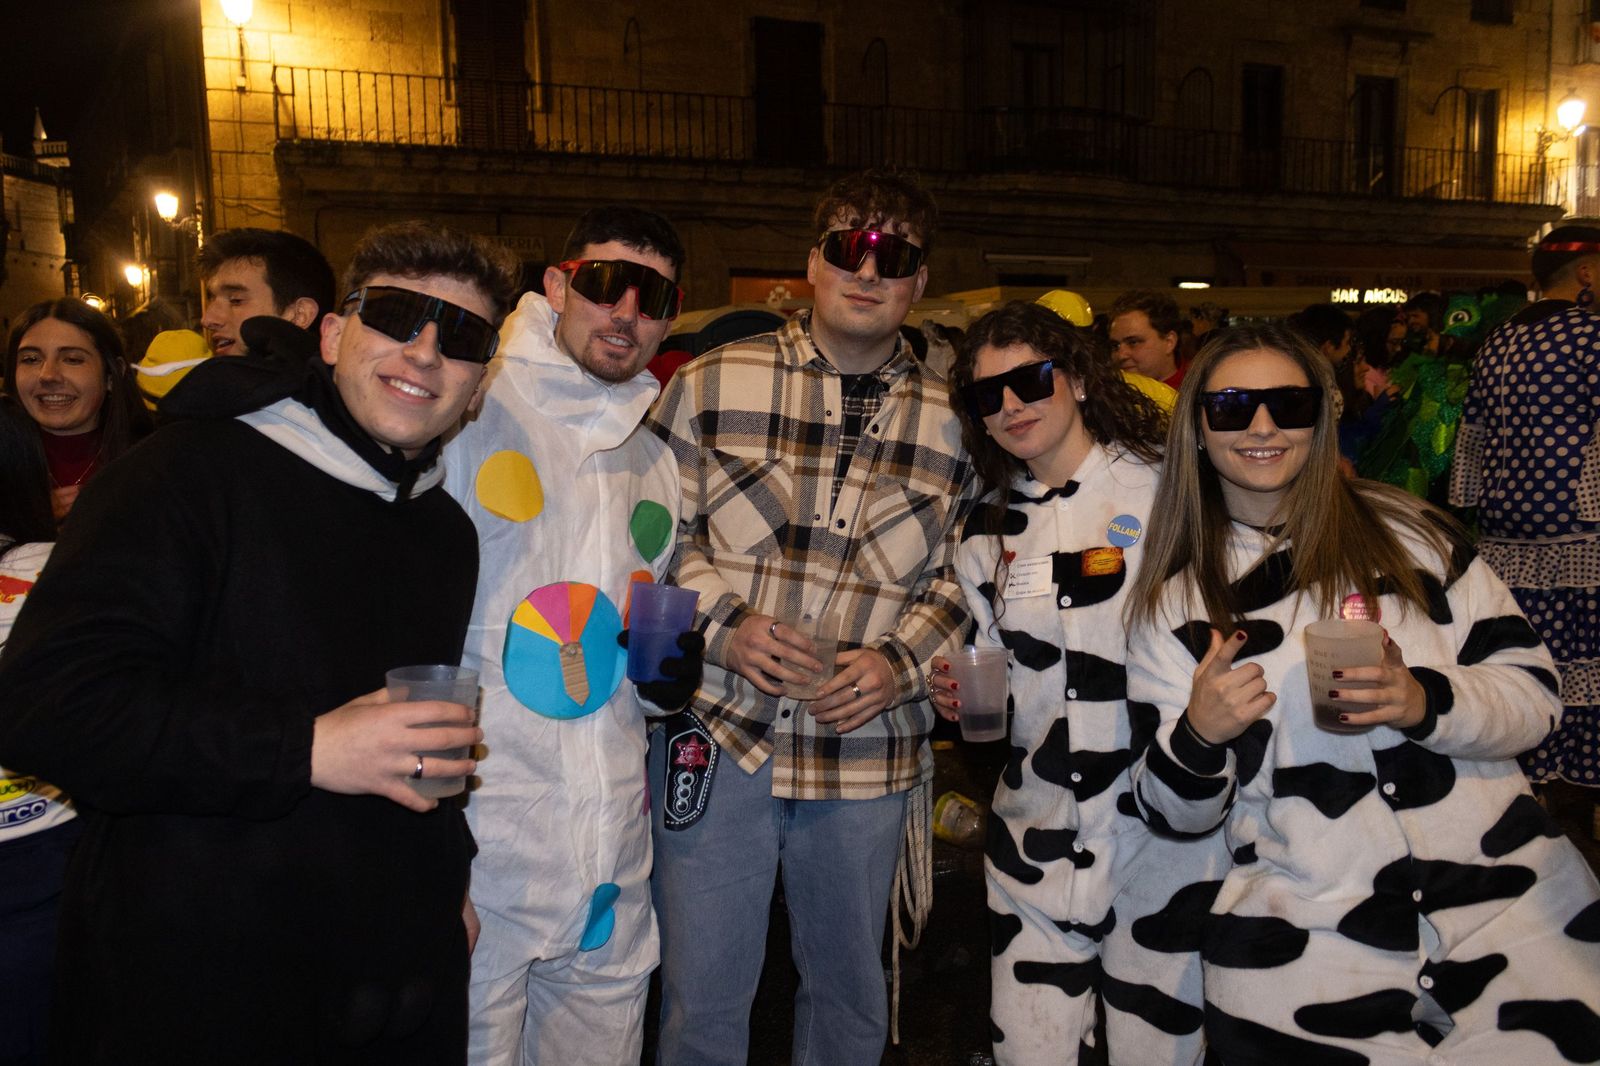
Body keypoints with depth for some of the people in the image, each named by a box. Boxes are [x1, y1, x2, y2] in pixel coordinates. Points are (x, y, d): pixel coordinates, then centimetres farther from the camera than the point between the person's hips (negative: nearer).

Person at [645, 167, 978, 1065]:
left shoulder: (952, 421, 3)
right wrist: (726, 625, -13)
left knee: (850, 994, 20)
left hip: (867, 749, 2)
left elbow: (959, 578, 9)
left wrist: (900, 661, -9)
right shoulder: (713, 383, -1)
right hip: (717, 732, -1)